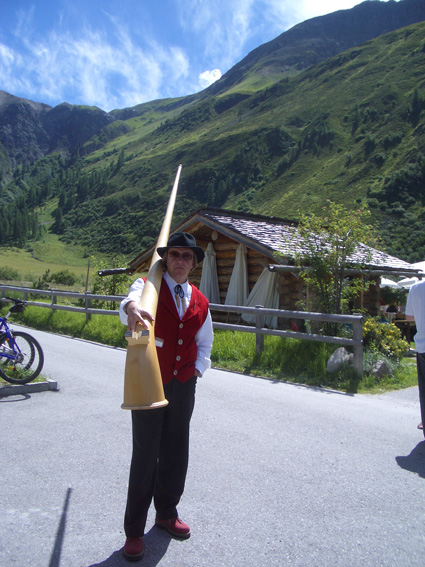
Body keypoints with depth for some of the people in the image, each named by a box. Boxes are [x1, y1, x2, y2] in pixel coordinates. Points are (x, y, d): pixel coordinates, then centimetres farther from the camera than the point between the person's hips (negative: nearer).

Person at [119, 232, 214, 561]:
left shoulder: (200, 302, 8)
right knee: (145, 456, 2)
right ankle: (134, 530, 20)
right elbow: (131, 301, -32)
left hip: (184, 386, 5)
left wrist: (197, 368, 4)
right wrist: (132, 309, -55)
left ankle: (167, 512, 37)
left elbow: (205, 342, 21)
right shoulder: (148, 286, -6)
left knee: (176, 453, 14)